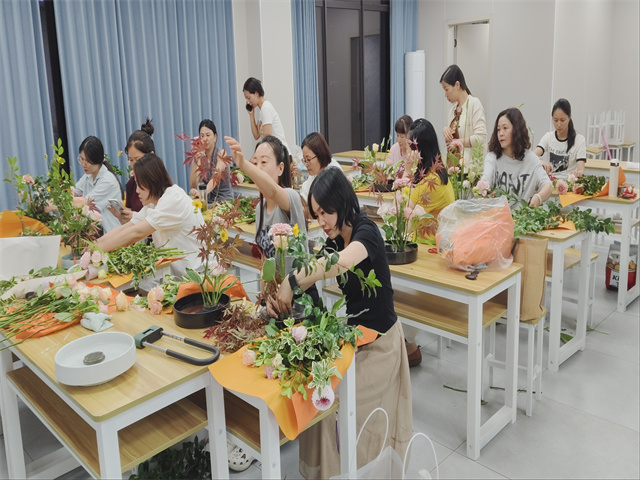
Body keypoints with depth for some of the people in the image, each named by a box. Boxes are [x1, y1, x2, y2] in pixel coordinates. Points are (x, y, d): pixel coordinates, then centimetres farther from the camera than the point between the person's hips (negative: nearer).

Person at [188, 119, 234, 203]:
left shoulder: (221, 154, -6)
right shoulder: (200, 157, 7)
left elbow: (216, 178, -25)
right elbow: (193, 185, -3)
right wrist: (195, 161, -13)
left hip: (224, 200, -5)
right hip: (208, 201, 5)